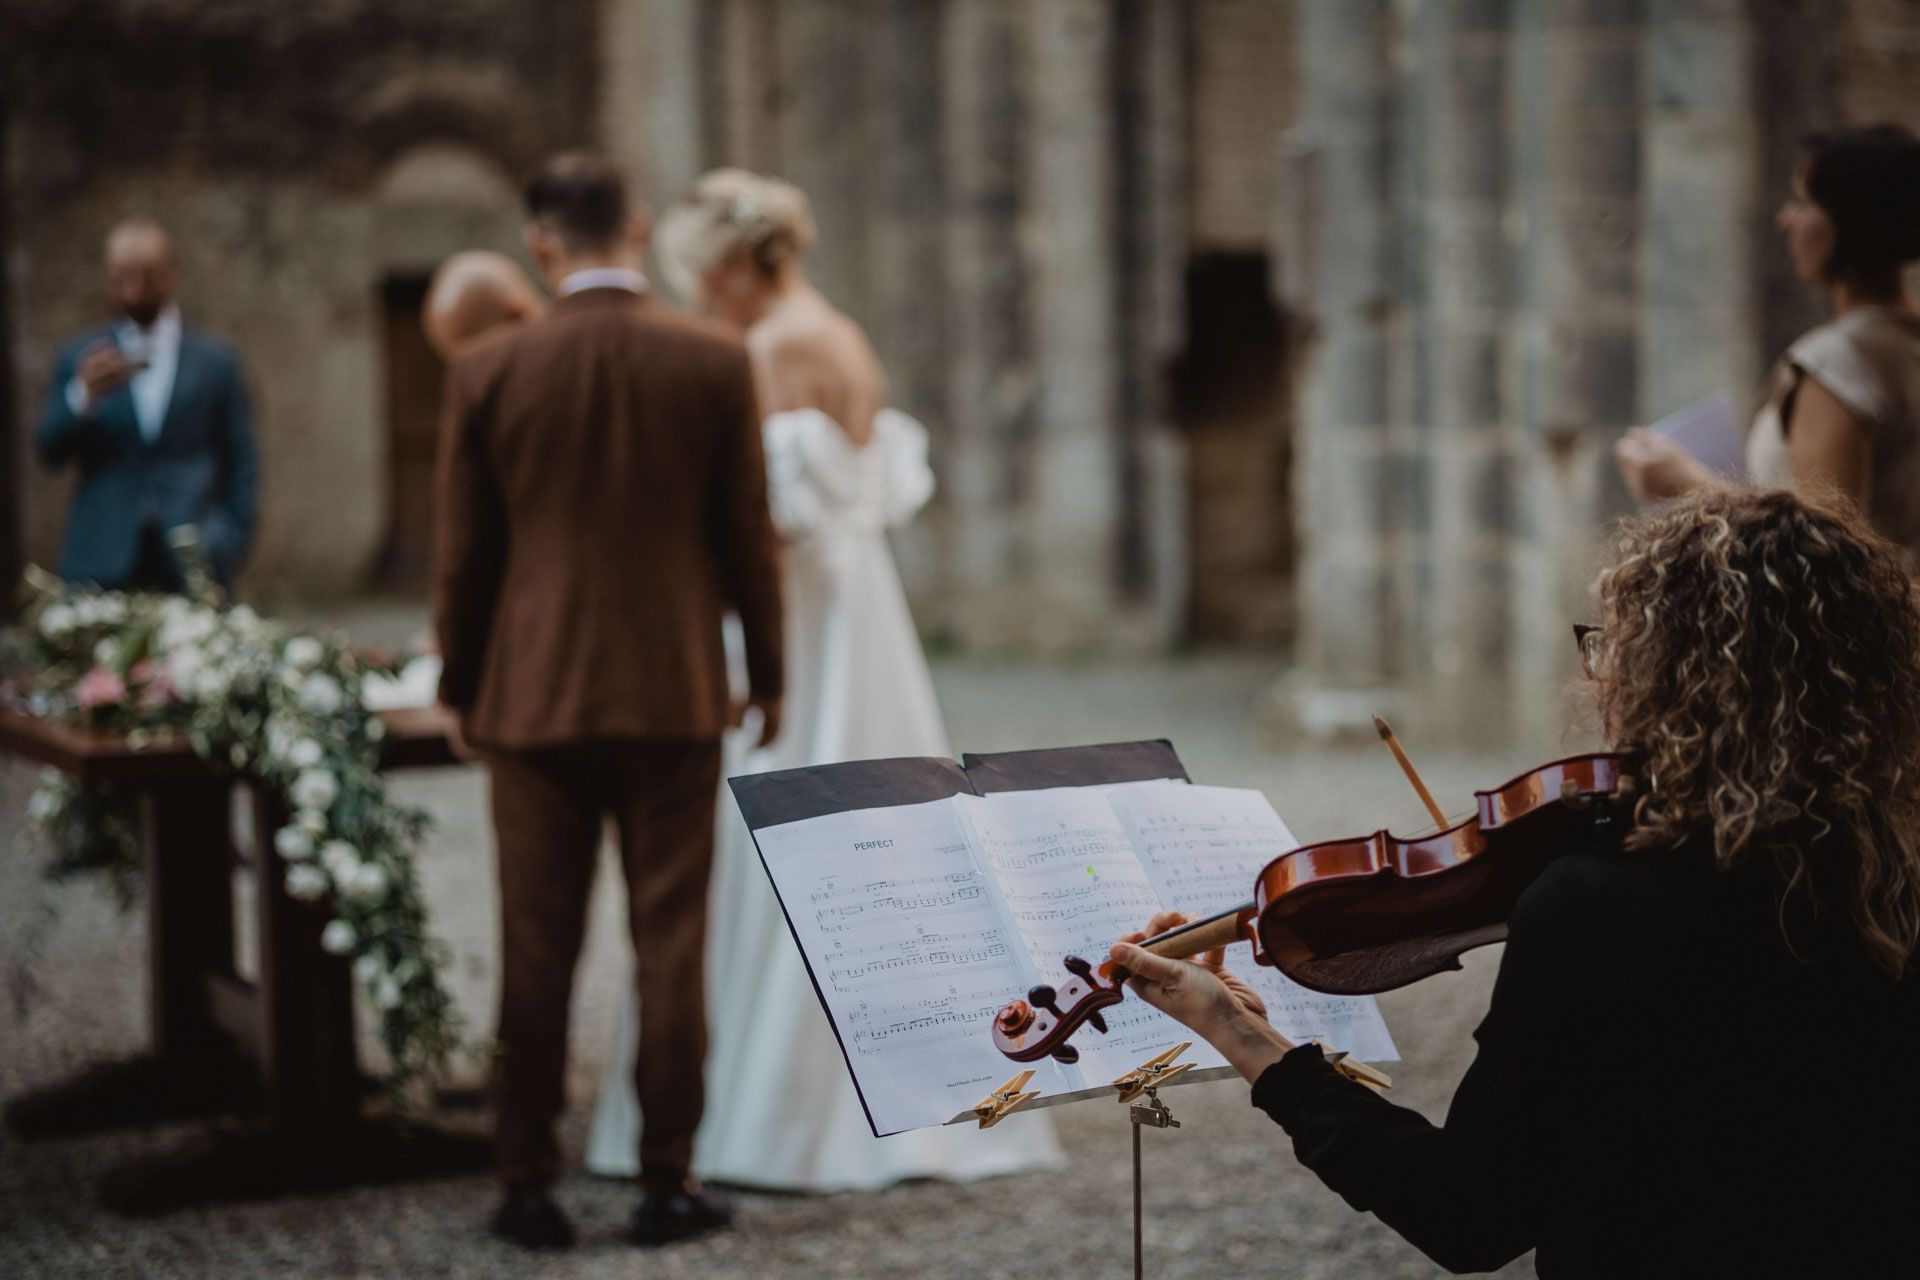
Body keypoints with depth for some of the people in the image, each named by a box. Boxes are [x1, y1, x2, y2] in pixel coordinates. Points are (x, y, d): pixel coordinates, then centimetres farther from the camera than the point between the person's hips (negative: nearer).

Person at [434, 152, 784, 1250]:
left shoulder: (489, 370, -3)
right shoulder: (715, 361, -4)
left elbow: (464, 553, 1)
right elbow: (749, 536, 0)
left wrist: (463, 692, 13)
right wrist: (768, 674, 12)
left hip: (535, 696, 0)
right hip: (676, 693, 0)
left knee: (537, 950, 7)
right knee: (670, 943, 6)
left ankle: (531, 1186, 12)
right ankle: (668, 1180, 9)